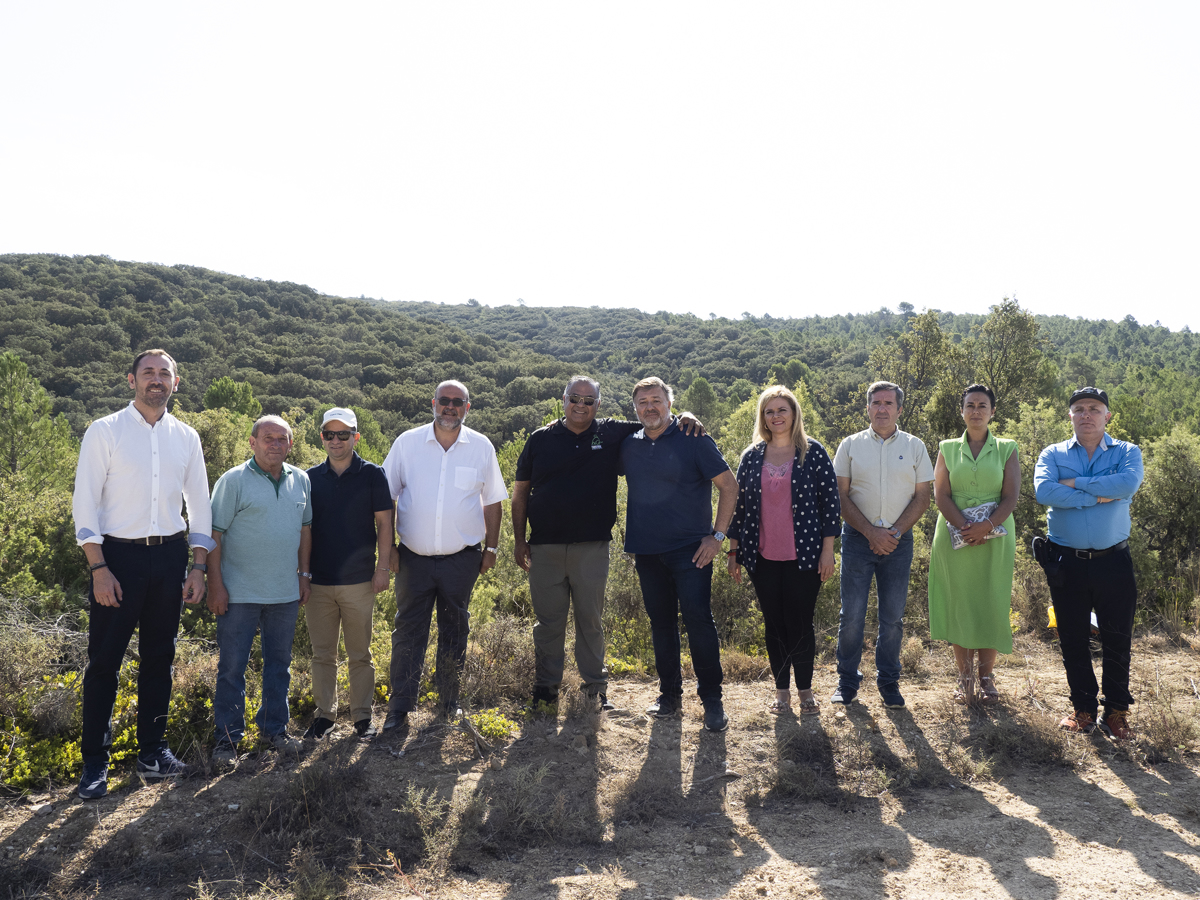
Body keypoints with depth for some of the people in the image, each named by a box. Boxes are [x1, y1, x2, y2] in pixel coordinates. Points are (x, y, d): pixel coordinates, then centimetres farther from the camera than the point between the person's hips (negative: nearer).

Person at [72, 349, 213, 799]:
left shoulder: (186, 437, 8)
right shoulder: (105, 431, -2)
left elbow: (200, 505, 11)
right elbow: (85, 503, -5)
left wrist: (198, 567, 5)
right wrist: (99, 568, -12)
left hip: (170, 555, 3)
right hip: (119, 555, -3)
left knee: (159, 657, 12)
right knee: (104, 660, 1)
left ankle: (153, 749, 24)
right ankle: (95, 761, 13)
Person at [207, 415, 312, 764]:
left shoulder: (301, 480, 7)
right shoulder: (234, 480, -8)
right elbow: (214, 533, -9)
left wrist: (304, 574, 12)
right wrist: (215, 584, -12)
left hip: (286, 592, 5)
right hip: (239, 593, -4)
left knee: (279, 664, 14)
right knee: (231, 667, 3)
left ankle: (274, 728, 28)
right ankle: (228, 738, 16)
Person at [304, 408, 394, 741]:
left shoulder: (372, 474, 0)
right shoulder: (310, 478, 6)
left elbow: (384, 523, 0)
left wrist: (383, 567, -5)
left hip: (359, 580, -2)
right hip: (318, 581, 2)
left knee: (360, 654, 6)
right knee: (322, 653, 9)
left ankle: (362, 716, 17)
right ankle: (324, 714, 22)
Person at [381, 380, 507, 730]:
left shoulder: (482, 447, 2)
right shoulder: (407, 443, 0)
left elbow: (492, 501, 9)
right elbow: (386, 497, 4)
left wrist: (491, 547, 6)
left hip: (462, 558, 1)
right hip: (414, 557, -1)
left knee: (454, 632, 12)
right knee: (408, 632, 3)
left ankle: (449, 702, 26)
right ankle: (399, 707, 13)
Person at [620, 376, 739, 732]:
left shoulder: (693, 440, -4)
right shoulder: (629, 445, 8)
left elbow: (729, 485, -4)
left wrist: (718, 535, -9)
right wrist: (631, 538, 13)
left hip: (690, 550, -4)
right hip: (647, 551, 5)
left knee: (698, 619, -7)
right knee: (661, 622, 11)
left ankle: (712, 699, 4)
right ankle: (670, 694, 23)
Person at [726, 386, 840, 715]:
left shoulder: (813, 452, -1)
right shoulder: (751, 456, 6)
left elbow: (830, 500, -1)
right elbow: (738, 503, 10)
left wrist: (828, 549, -5)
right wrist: (734, 550, 8)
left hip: (803, 556, -2)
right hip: (763, 558, 3)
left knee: (800, 624, 1)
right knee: (774, 624, 9)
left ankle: (805, 691, 18)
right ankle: (782, 691, 22)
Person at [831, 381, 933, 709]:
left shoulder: (914, 447, 7)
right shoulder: (850, 445, 4)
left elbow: (922, 497, 4)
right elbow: (841, 495, 0)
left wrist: (895, 532, -8)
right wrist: (870, 532, -9)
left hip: (898, 540, 1)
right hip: (858, 539, -1)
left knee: (893, 616, 6)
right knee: (852, 614, 0)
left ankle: (888, 682, 19)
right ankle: (847, 681, 14)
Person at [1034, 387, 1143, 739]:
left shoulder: (1127, 452, 5)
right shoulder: (1052, 454, 5)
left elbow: (1128, 484, -19)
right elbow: (1043, 491, -15)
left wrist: (1075, 483, -14)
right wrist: (1097, 497, -15)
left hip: (1113, 561, -1)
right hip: (1066, 562, 1)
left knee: (1117, 639, 5)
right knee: (1073, 640, 9)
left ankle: (1116, 710, 18)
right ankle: (1084, 707, 22)